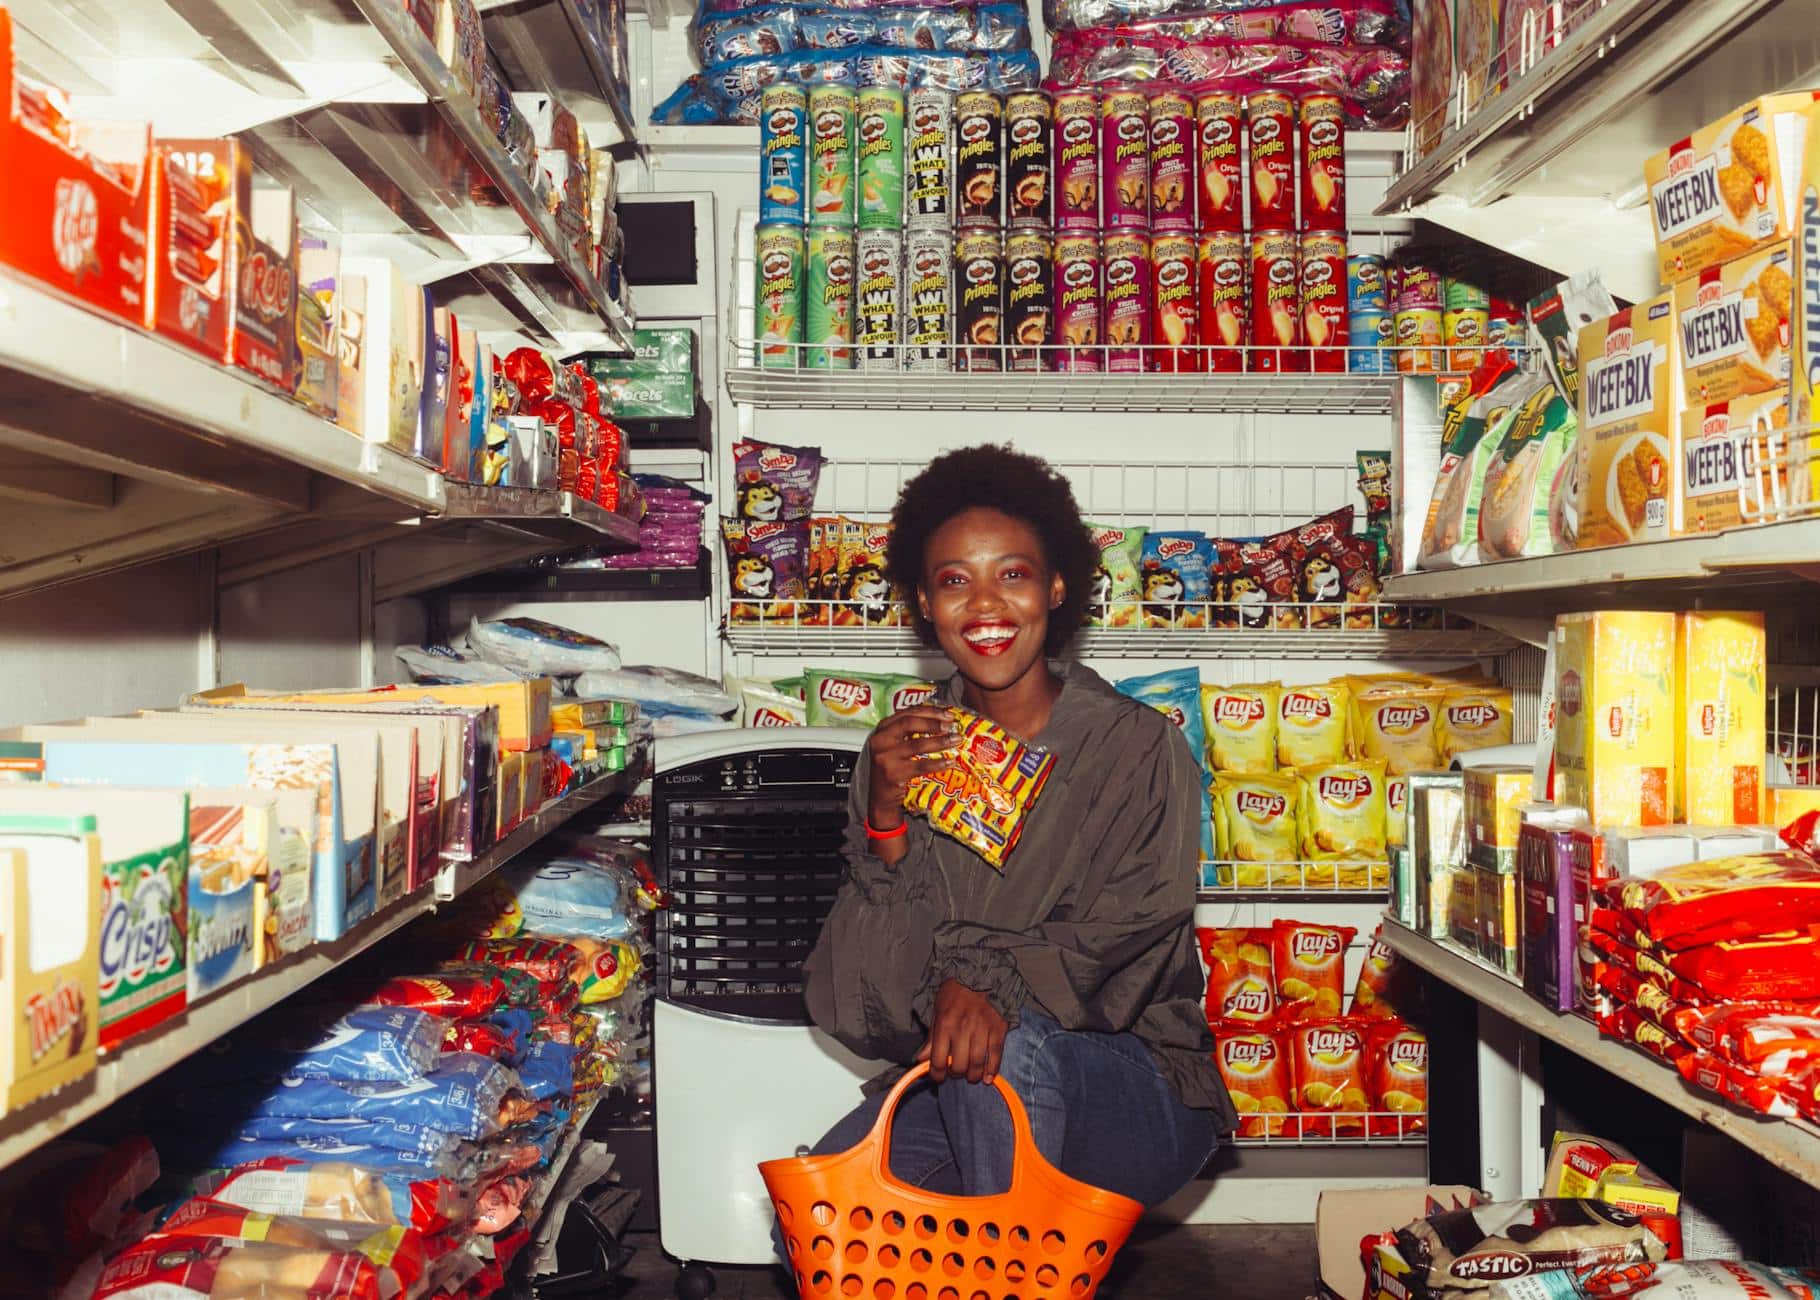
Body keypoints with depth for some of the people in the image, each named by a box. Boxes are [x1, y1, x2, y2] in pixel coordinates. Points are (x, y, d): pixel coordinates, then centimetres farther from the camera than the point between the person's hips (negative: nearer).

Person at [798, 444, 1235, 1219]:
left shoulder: (1139, 749, -6)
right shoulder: (903, 755, 2)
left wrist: (985, 981, -35)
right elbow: (865, 1011, -3)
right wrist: (884, 822, -18)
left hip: (1139, 1099, -3)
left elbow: (1121, 954, -15)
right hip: (952, 1095, 3)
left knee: (1005, 1047, -33)